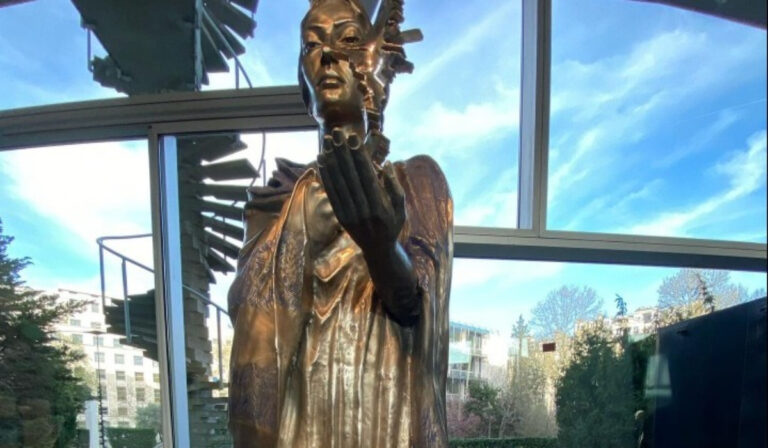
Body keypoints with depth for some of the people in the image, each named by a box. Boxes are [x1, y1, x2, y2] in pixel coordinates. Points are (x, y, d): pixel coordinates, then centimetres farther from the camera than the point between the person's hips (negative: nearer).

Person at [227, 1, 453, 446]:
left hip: (384, 409, -1)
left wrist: (381, 244, -33)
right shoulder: (280, 196, 7)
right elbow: (256, 327, -2)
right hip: (300, 412, 2)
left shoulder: (416, 179, 1)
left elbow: (412, 304, -12)